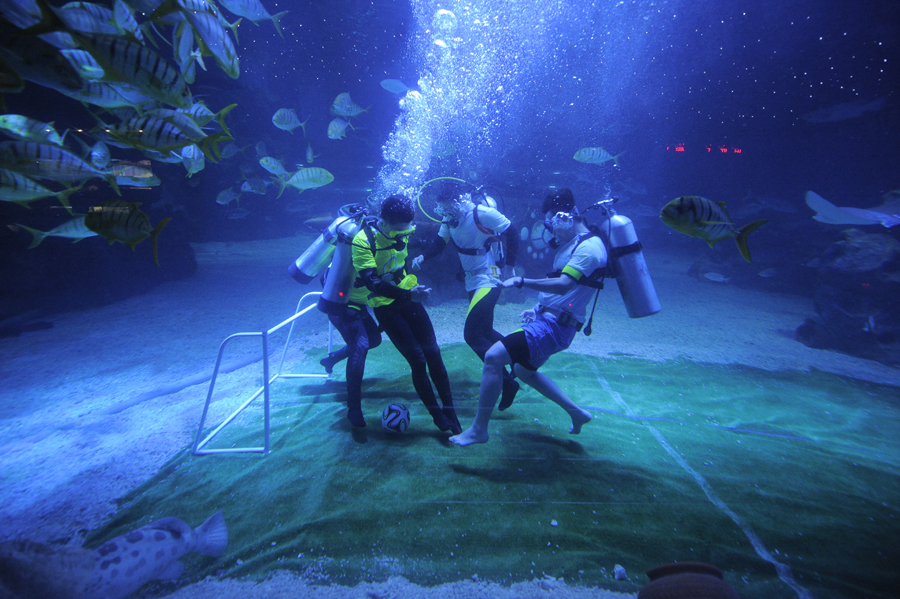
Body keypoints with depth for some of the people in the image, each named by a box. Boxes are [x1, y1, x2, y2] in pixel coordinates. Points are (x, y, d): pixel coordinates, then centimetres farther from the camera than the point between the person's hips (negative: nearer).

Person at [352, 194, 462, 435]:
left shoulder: (403, 232, 0)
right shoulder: (363, 240, -18)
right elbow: (372, 282, -30)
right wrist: (408, 294, -39)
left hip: (409, 298, 5)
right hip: (385, 306, -5)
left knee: (432, 353, -1)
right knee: (417, 360, -9)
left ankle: (450, 412, 11)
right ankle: (438, 417, 7)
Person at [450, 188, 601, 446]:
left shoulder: (589, 247, -16)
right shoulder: (575, 244, 15)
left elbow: (563, 285, -30)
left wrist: (522, 281, -30)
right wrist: (539, 308, 14)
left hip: (554, 326, -11)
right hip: (548, 319, 11)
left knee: (493, 356, -19)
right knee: (523, 370, 25)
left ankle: (478, 430, -7)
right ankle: (577, 413, 32)